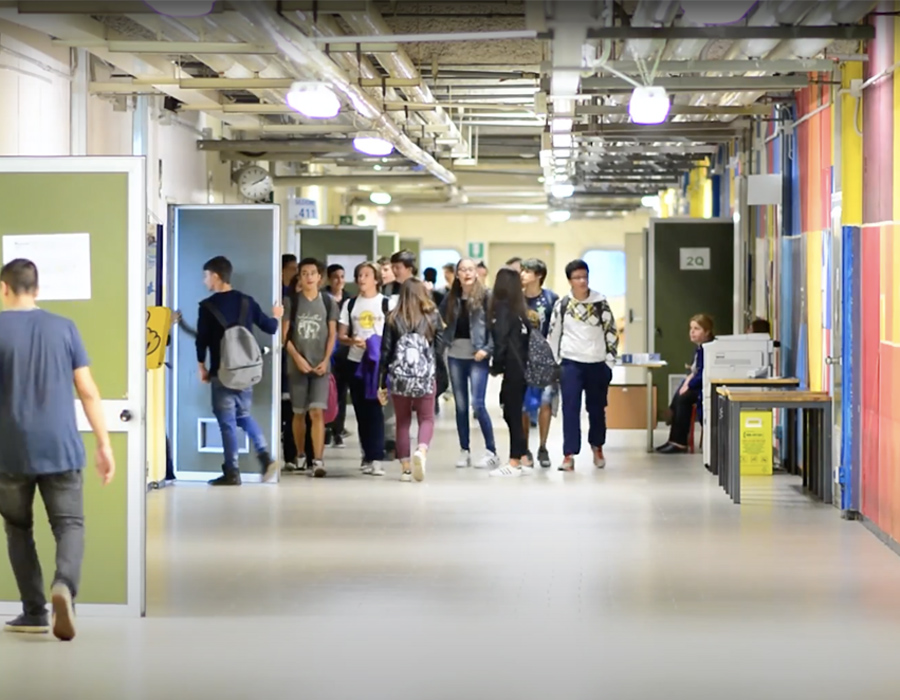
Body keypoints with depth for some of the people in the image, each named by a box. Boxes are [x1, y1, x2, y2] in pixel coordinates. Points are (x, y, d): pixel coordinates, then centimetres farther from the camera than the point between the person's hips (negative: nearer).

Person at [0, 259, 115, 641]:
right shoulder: (64, 328, 4)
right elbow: (88, 391, 2)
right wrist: (103, 444, 6)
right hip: (61, 448, 1)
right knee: (69, 524, 5)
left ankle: (34, 612, 14)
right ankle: (64, 584, -24)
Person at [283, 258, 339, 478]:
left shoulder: (328, 301, 3)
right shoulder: (291, 301, 1)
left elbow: (332, 334, 5)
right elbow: (284, 335, 0)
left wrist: (325, 360, -7)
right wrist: (298, 358, -10)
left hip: (320, 365, -1)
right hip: (297, 365, 1)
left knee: (317, 412, -11)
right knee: (299, 413, 9)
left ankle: (318, 461, -16)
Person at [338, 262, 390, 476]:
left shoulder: (386, 303, -1)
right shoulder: (350, 304, 9)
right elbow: (341, 335, 9)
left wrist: (383, 347, -18)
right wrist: (353, 341, -12)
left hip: (379, 362, -4)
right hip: (355, 362, 4)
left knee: (375, 410, -8)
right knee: (361, 411, 7)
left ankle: (376, 458, -10)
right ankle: (367, 455, 16)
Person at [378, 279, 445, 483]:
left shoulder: (393, 319, 1)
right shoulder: (433, 316, 1)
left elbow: (386, 352, 1)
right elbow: (439, 349, 1)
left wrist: (381, 384, 6)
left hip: (399, 378, 1)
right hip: (426, 378, -1)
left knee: (402, 422, 12)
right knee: (426, 419, 8)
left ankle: (406, 468, 9)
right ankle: (421, 451, -21)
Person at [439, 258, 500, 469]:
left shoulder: (485, 296, -5)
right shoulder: (451, 298, 9)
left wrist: (487, 349, -15)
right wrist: (445, 341, 2)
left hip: (477, 356, -5)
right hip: (455, 356, 5)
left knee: (477, 404, -11)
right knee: (460, 405, 8)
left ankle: (492, 452, -2)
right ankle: (464, 451, 16)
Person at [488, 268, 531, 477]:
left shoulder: (503, 308, -9)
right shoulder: (519, 309, 12)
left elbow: (501, 341, -14)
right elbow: (524, 340, 12)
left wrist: (496, 366, -5)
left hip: (511, 369, -8)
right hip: (521, 368, 8)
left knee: (511, 414, -4)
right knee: (514, 414, 14)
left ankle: (515, 463, -3)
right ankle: (523, 458, 18)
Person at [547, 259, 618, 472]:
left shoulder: (600, 302, -2)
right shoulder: (562, 304, -1)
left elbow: (611, 332, 2)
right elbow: (554, 335, 5)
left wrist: (610, 361, 0)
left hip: (597, 364, 1)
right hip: (571, 363, -1)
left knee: (597, 408, 12)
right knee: (570, 408, -6)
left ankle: (597, 448, 33)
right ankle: (569, 455, -7)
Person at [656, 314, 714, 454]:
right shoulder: (700, 347, 12)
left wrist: (689, 385, -17)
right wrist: (688, 380, -2)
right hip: (697, 384, 10)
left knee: (684, 398, -23)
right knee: (678, 397, -8)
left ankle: (680, 443, -17)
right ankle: (674, 440, -9)